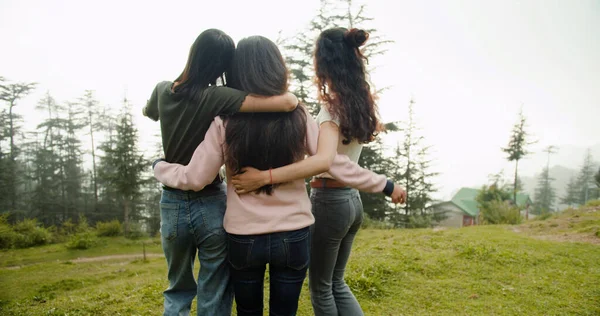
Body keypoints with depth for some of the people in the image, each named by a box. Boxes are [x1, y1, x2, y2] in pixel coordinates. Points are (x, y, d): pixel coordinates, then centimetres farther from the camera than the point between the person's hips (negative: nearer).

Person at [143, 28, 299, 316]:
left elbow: (148, 112, 24)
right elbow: (288, 102, -27)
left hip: (172, 205, 5)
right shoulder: (216, 98, -18)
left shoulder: (163, 91, -2)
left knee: (178, 291, 24)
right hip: (211, 205, -4)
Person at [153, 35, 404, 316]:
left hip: (243, 238, 0)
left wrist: (159, 167, 15)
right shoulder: (297, 117, -7)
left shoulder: (225, 122, -9)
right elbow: (337, 165, -6)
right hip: (293, 236, 0)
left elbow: (194, 178, -5)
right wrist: (384, 184, 7)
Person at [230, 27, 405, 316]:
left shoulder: (333, 106, -19)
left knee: (320, 287, 13)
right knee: (337, 282, 23)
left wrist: (264, 177, -37)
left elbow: (324, 160, -35)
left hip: (329, 200, -8)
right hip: (352, 200, 8)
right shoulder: (361, 102, 5)